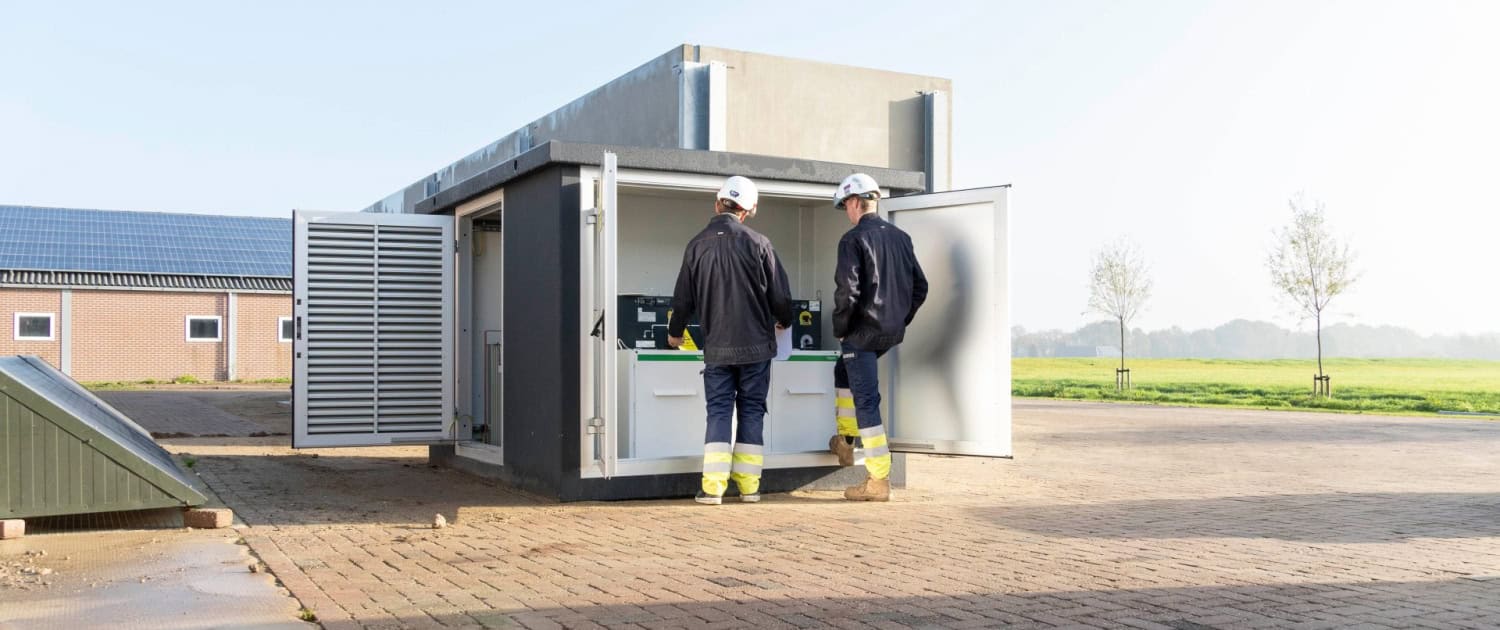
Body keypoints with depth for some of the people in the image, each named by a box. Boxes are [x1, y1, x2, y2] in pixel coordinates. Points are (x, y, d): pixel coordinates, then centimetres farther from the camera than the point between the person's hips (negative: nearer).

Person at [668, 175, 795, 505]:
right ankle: (748, 485, 10)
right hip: (755, 345, -1)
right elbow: (780, 296, -3)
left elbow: (683, 298, 6)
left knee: (718, 412, 6)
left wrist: (675, 332, 25)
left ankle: (713, 486, -2)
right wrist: (783, 321, 19)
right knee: (751, 411, 8)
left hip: (716, 348, 1)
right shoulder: (758, 243, -7)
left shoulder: (697, 245, -1)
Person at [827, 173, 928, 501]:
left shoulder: (854, 239, -12)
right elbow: (920, 286, 12)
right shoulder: (900, 237, 10)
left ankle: (879, 481, -1)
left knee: (866, 401, -2)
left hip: (863, 331, -8)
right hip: (892, 332, 8)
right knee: (844, 370, 29)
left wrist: (840, 328, -6)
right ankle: (845, 441, 36)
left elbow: (847, 291, -19)